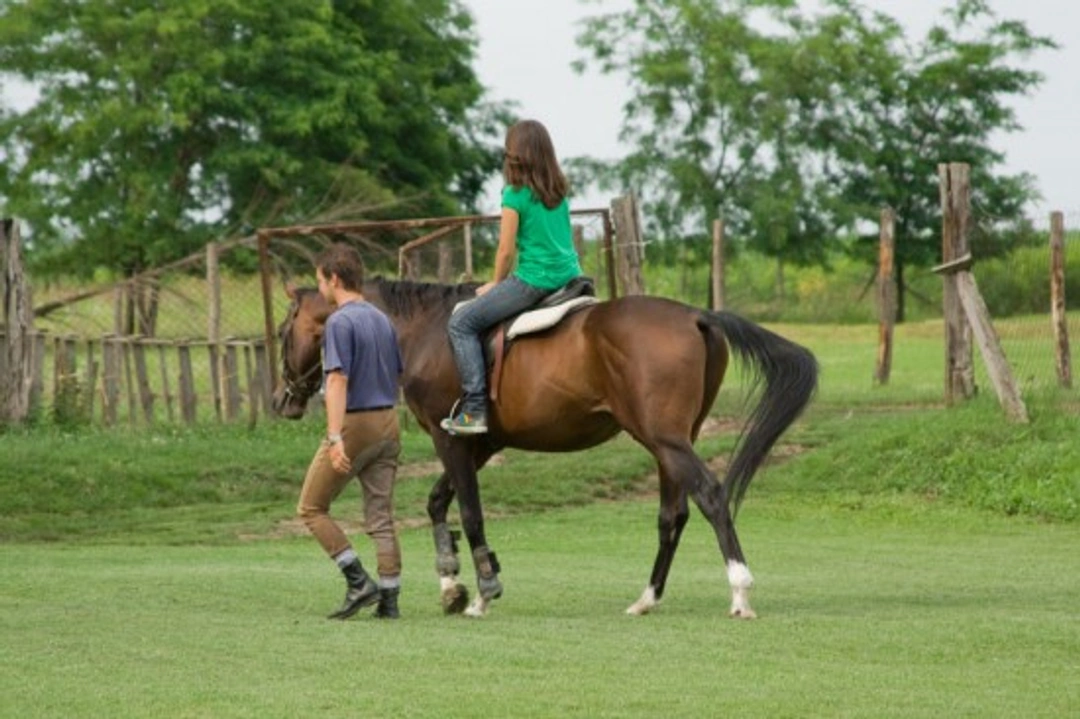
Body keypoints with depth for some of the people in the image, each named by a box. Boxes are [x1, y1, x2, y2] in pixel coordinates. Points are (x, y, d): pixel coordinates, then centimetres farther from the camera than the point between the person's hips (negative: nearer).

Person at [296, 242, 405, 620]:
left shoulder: (339, 322, -14)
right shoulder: (382, 320, 12)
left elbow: (338, 380, -22)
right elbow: (397, 375, 18)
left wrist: (335, 439, -28)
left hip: (354, 424, -7)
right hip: (388, 423, 8)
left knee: (311, 508, 5)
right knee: (381, 518, 9)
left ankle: (359, 582, -3)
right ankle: (389, 598, 5)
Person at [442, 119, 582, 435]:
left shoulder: (515, 195, -11)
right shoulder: (560, 192, 9)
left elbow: (506, 250, -9)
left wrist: (496, 284, 9)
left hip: (534, 280, -8)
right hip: (570, 276, 8)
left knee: (462, 322, 0)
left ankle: (475, 409, -9)